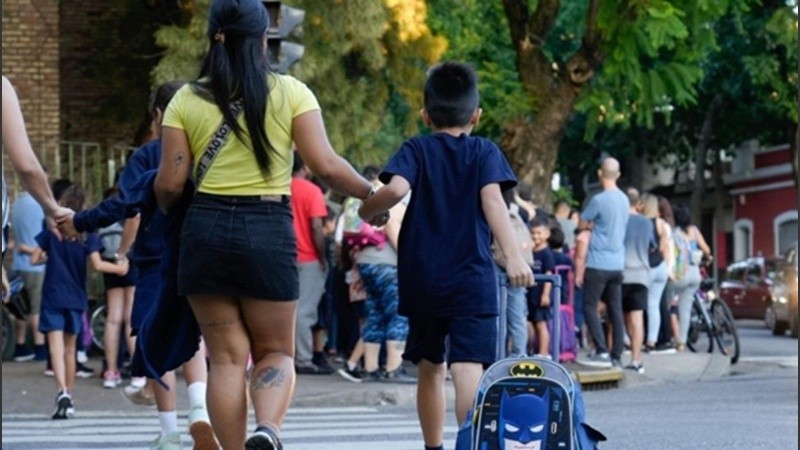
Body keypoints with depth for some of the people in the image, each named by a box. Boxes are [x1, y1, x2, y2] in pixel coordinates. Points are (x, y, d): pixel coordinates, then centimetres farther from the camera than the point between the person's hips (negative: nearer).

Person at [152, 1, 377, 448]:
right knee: (276, 351, 11)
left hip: (207, 228, 1)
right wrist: (371, 193, 9)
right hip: (269, 231, -1)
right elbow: (326, 165, -7)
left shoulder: (187, 100, 2)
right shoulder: (290, 92, -2)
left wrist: (165, 208, 22)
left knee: (226, 356, 7)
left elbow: (170, 184, 0)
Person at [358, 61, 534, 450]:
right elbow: (492, 200, -10)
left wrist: (368, 210, 5)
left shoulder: (416, 149, 5)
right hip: (472, 279, -2)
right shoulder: (485, 152, 4)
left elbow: (397, 188, -14)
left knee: (430, 367, 18)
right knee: (469, 367, -13)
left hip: (422, 280, 2)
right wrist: (513, 256, -18)